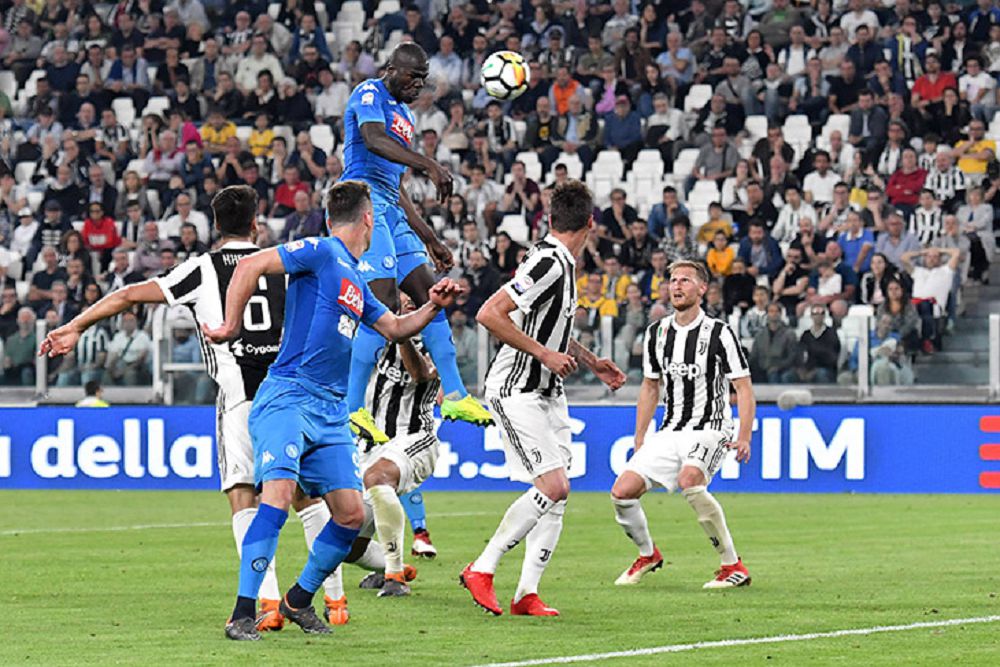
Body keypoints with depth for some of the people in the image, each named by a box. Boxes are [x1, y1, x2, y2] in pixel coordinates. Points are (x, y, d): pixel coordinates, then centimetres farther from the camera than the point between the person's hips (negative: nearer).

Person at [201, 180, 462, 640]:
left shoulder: (355, 281, 21)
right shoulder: (321, 253, -5)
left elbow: (394, 328, 34)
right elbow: (251, 265, -14)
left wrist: (433, 306, 18)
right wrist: (231, 326, -14)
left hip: (330, 409, 9)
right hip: (288, 396, -9)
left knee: (351, 512, 3)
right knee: (280, 490, -23)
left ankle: (299, 600, 22)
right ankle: (243, 613, -22)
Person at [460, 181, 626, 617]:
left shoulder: (562, 263, 10)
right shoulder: (548, 263, -20)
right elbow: (489, 315, -26)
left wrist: (591, 362, 24)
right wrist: (545, 354, -22)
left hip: (547, 392, 10)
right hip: (516, 391, -10)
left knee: (557, 494, 3)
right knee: (553, 486, -16)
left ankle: (527, 594, 5)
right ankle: (482, 570, -6)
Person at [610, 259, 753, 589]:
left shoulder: (718, 332, -8)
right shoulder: (656, 333, 9)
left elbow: (744, 388, -7)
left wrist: (744, 437, -18)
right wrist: (640, 439, 16)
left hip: (710, 428, -6)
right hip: (669, 431, 6)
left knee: (689, 480, -35)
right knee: (622, 491, -8)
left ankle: (733, 567, -25)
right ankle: (647, 555, 21)